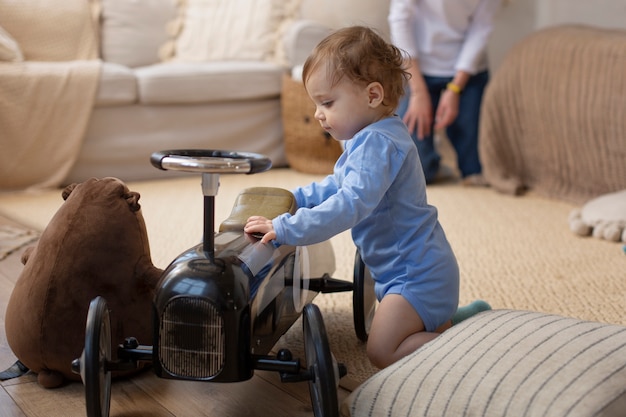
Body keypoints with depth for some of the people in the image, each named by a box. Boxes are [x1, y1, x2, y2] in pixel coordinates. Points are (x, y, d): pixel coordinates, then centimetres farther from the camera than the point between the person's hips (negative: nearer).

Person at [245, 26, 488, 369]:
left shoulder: (376, 144, -25)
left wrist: (286, 229, -35)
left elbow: (351, 205, -36)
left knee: (381, 351, -10)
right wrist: (291, 199, 8)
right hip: (414, 267, 11)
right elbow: (337, 185, 21)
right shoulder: (372, 138, 9)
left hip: (417, 273, -11)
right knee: (386, 325, 25)